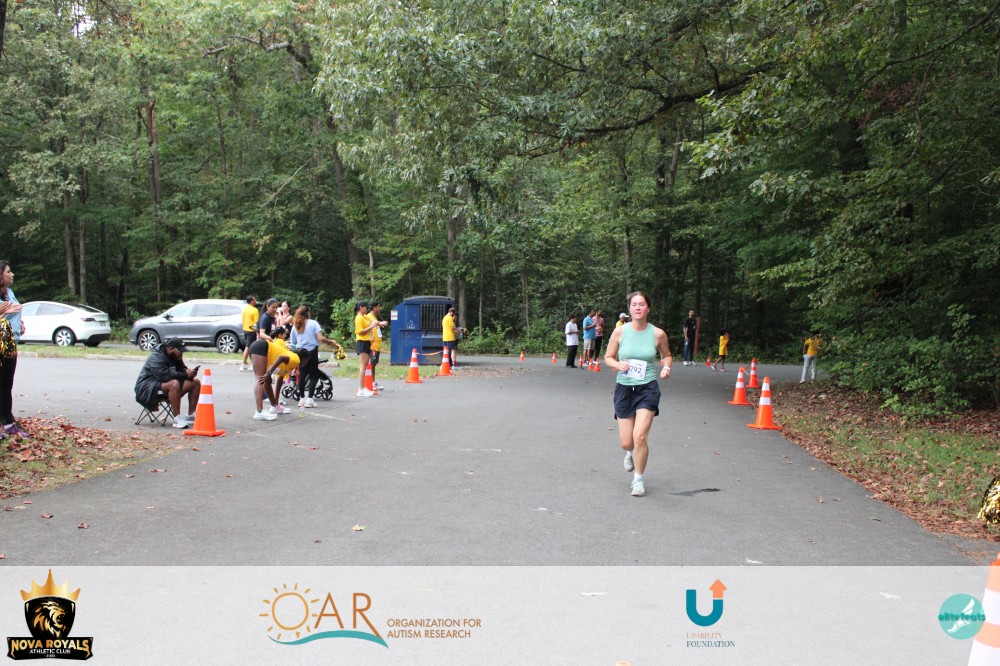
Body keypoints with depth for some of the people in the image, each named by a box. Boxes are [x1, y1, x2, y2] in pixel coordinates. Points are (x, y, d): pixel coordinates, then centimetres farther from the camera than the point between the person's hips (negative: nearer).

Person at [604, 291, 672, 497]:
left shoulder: (657, 334, -4)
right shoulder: (620, 331, -4)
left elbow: (667, 356, 13)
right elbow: (608, 358, 5)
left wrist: (666, 367, -8)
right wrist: (618, 365, -16)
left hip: (647, 389, -1)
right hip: (624, 388, 1)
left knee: (639, 437, -15)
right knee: (626, 443, 4)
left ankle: (639, 479, 9)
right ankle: (631, 453, 45)